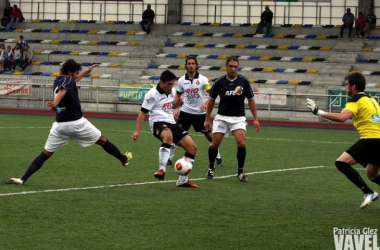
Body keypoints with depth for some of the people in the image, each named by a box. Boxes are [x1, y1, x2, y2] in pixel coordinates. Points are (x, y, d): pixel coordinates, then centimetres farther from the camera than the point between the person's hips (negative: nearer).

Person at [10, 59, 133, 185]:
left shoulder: (58, 80, 16)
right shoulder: (68, 80, -8)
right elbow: (62, 91, -31)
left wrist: (87, 71, 50)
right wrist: (55, 103, -51)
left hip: (60, 125, 6)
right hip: (77, 123, -6)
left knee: (45, 154, 5)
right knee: (102, 140, 16)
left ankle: (23, 179, -8)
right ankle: (124, 159, 32)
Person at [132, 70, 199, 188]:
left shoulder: (172, 91, 12)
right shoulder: (153, 94, -10)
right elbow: (142, 113, -10)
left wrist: (177, 103, 6)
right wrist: (137, 132, -17)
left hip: (171, 123, 8)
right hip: (158, 123, -8)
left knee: (192, 147, -2)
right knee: (168, 136, -43)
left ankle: (183, 180, 5)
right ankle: (162, 170, -43)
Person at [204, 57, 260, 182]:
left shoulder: (244, 81, -3)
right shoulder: (219, 82, -3)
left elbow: (251, 100, 5)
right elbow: (211, 100, 9)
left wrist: (255, 119, 1)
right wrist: (207, 119, 10)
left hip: (238, 118, -1)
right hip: (222, 117, 1)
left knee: (241, 143, -20)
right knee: (215, 144, -3)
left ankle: (240, 172, -5)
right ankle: (211, 167, 26)